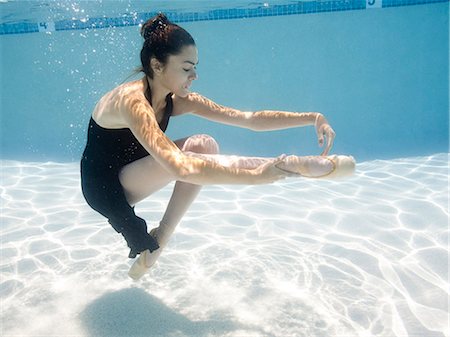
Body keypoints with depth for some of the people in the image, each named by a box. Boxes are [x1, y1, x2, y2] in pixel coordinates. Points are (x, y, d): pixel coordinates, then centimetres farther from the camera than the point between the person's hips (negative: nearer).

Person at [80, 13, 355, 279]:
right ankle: (303, 166, -33)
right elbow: (179, 167, -46)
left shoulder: (178, 100, -9)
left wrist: (312, 118, -22)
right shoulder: (132, 101, -30)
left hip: (132, 177, 7)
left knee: (204, 146, -17)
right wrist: (255, 175, -50)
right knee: (185, 163, -33)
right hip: (105, 188, -7)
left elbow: (249, 119, -14)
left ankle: (159, 239, -9)